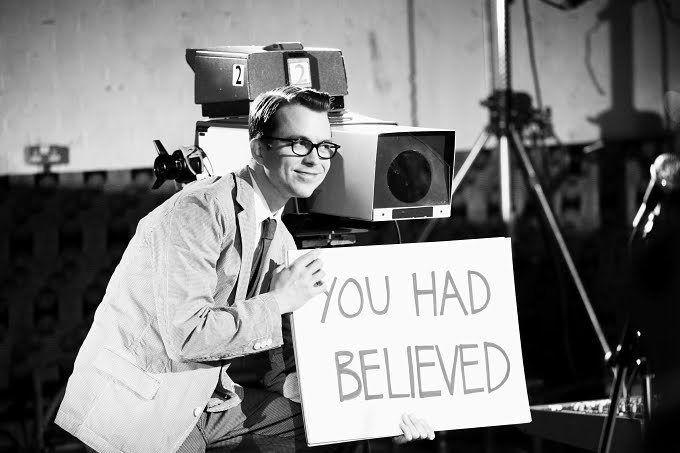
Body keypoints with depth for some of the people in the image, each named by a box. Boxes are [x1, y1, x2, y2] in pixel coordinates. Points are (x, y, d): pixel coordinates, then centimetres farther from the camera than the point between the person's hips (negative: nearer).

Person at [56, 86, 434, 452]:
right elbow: (184, 335, -27)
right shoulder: (200, 210, -18)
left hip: (208, 402, 8)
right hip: (139, 409, -8)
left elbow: (280, 361, 7)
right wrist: (278, 302, -21)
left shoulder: (282, 242, 10)